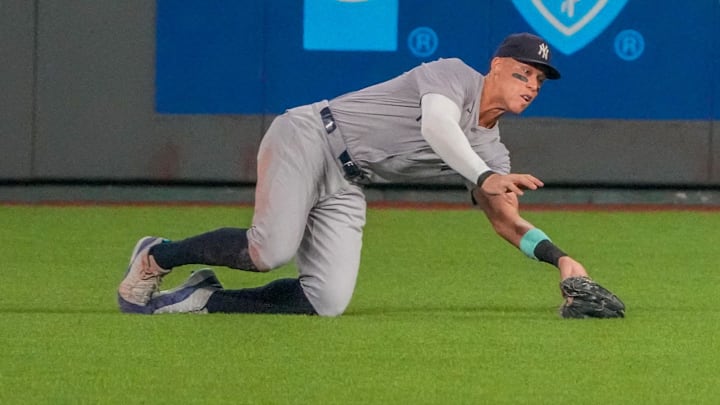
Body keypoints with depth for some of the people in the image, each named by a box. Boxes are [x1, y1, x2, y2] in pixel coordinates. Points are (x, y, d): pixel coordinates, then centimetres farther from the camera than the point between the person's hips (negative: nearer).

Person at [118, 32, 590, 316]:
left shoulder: (491, 151, 12)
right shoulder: (454, 75, -10)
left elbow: (506, 220, 12)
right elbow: (435, 125, -30)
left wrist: (557, 256, -6)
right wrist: (483, 177, -45)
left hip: (344, 189, 8)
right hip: (309, 138, -8)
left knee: (327, 301, -11)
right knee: (271, 249, -29)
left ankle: (203, 299, 5)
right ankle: (156, 257, -5)